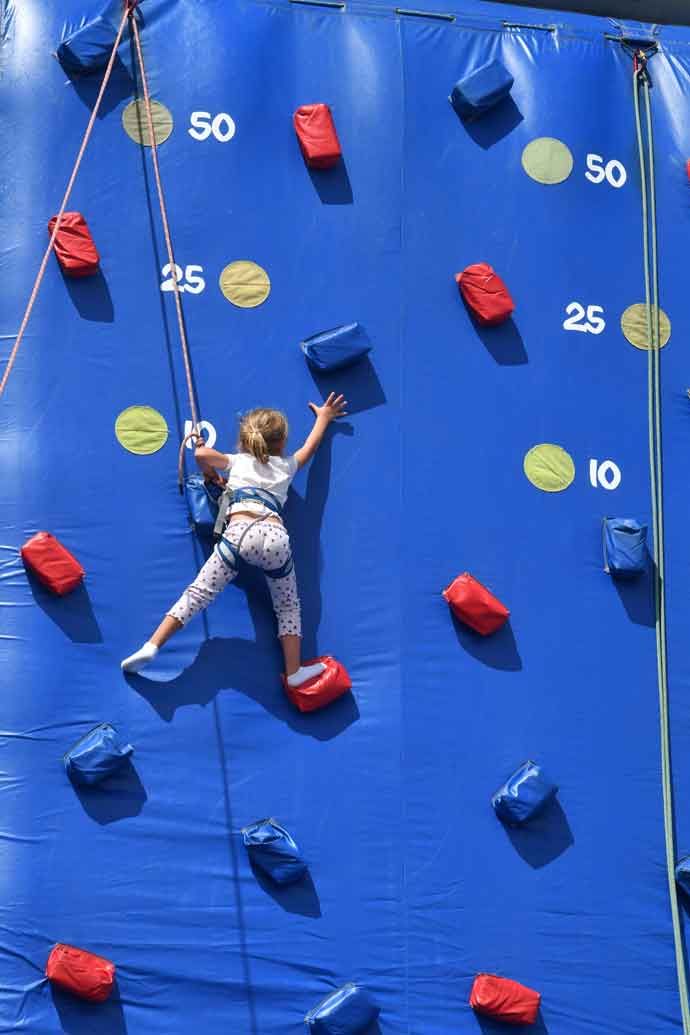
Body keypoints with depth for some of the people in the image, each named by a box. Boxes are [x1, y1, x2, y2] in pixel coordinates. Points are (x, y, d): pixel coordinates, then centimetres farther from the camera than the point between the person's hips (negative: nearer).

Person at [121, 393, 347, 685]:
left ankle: (151, 646, -12)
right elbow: (310, 446, 48)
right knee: (288, 607, 18)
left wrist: (212, 475, 34)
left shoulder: (239, 461, 27)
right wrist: (324, 417, 63)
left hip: (241, 532, -1)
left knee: (199, 593, -1)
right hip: (276, 537, 1)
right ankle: (294, 671, 12)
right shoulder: (286, 466, 31)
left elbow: (200, 453, 15)